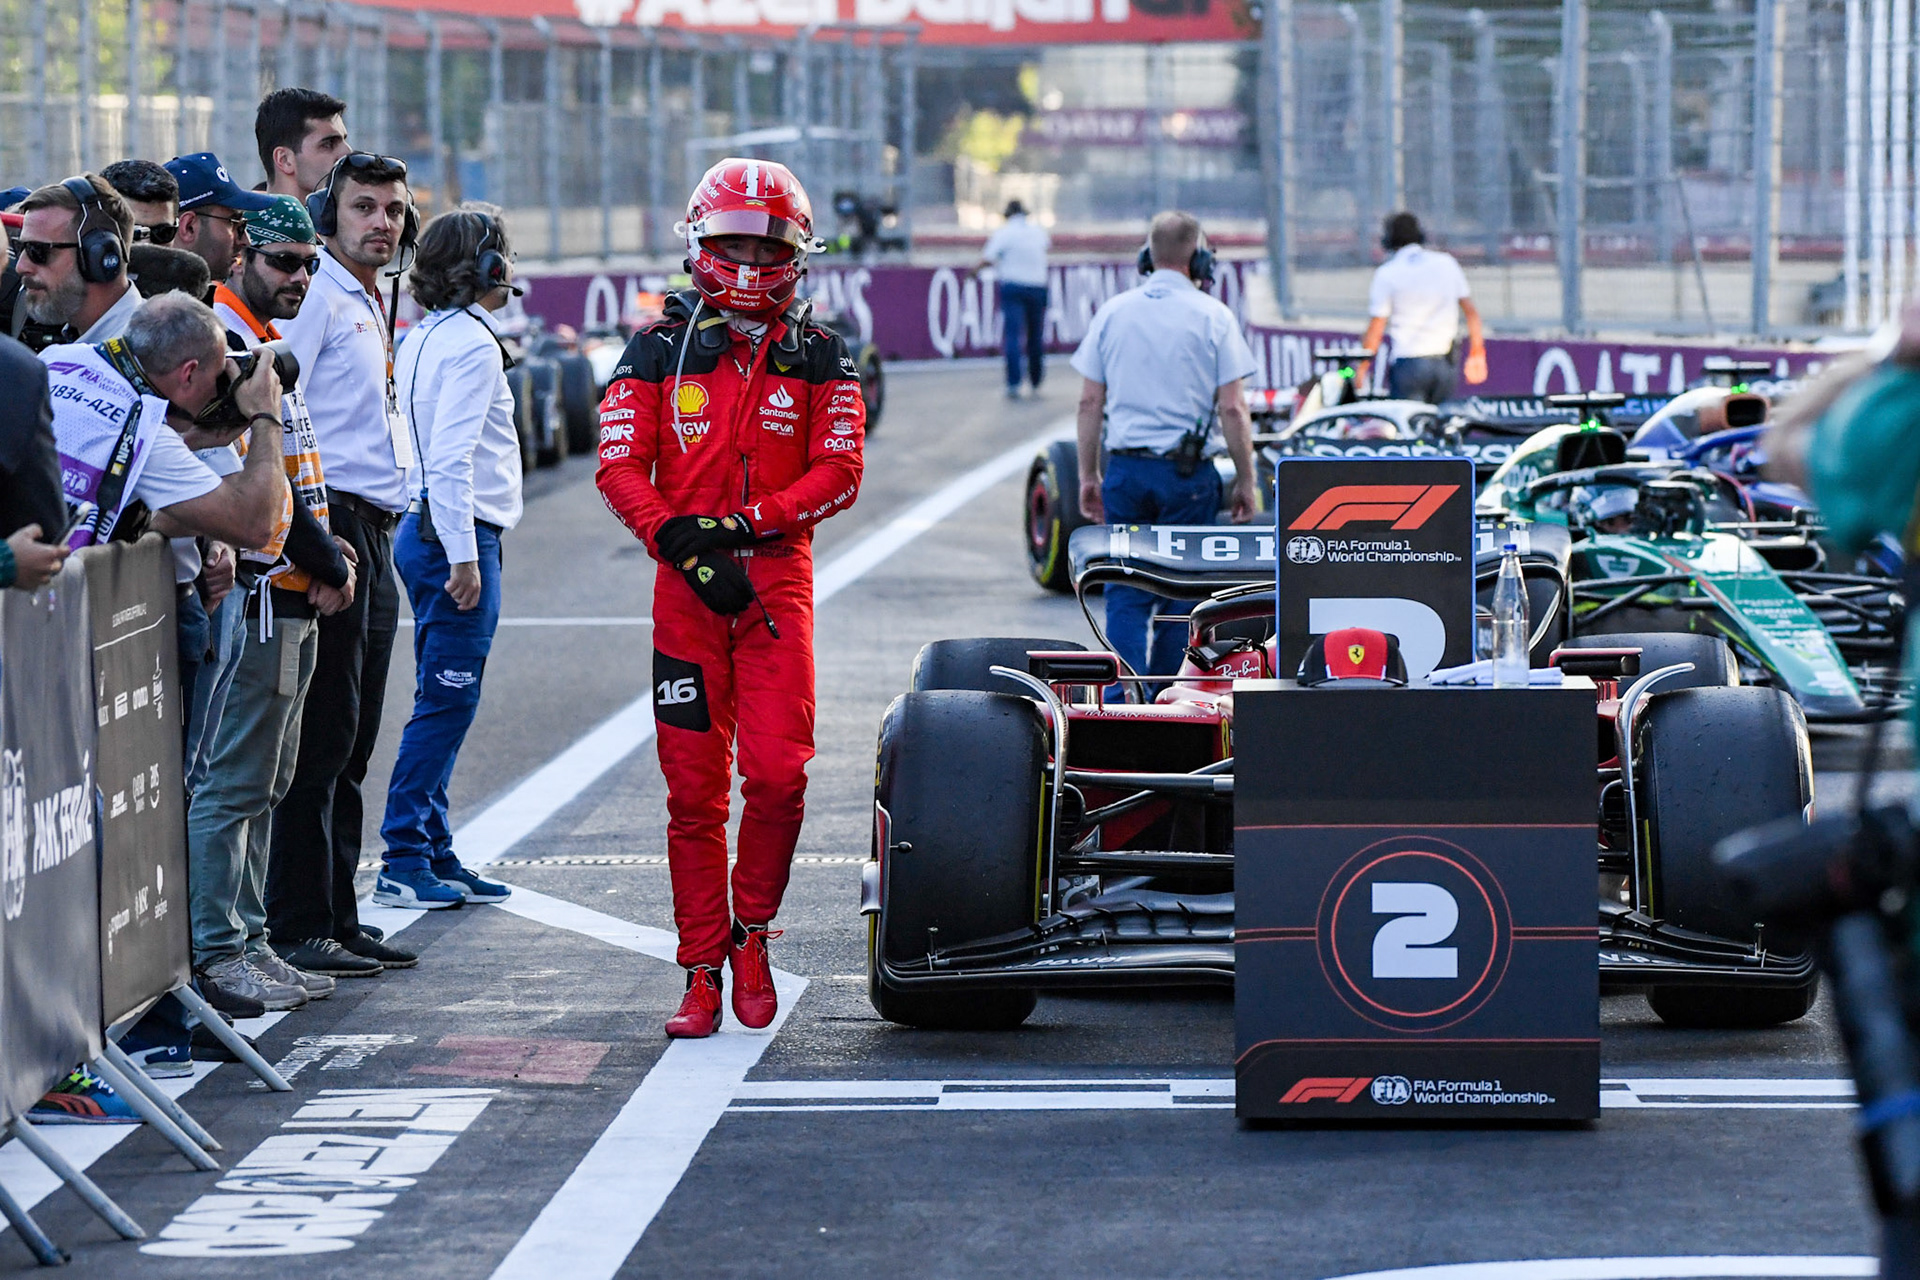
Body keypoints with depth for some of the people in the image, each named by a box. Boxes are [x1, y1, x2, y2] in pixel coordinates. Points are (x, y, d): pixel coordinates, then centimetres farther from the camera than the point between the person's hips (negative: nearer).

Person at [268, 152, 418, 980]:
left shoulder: (368, 308, 22)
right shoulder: (314, 296, -8)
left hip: (374, 535, 10)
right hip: (330, 524, -10)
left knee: (351, 745, 11)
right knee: (322, 737, -10)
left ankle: (338, 922, 16)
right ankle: (299, 929, -8)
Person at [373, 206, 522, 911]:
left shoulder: (423, 339, 15)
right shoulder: (471, 343, -14)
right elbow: (453, 458, -21)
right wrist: (463, 556, -22)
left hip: (422, 529, 10)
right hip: (459, 535, -10)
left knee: (444, 701, 12)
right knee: (446, 701, -7)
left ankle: (435, 857, 15)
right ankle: (405, 864, -7)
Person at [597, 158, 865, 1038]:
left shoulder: (818, 358, 6)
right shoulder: (660, 351, 6)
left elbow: (838, 473, -1)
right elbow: (620, 467, 0)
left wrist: (738, 524, -13)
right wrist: (683, 545, -14)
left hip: (778, 576, 0)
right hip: (686, 582, 0)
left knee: (778, 772, -12)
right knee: (694, 787, 1)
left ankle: (751, 930, 11)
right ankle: (703, 971, 8)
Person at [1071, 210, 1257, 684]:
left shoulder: (1112, 312, 5)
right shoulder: (1213, 316, -4)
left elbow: (1089, 402, 5)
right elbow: (1232, 409, -7)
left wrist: (1089, 475, 13)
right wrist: (1245, 480, 2)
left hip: (1124, 467, 2)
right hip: (1188, 471, -2)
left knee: (1126, 592, 5)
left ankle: (1125, 694, -11)